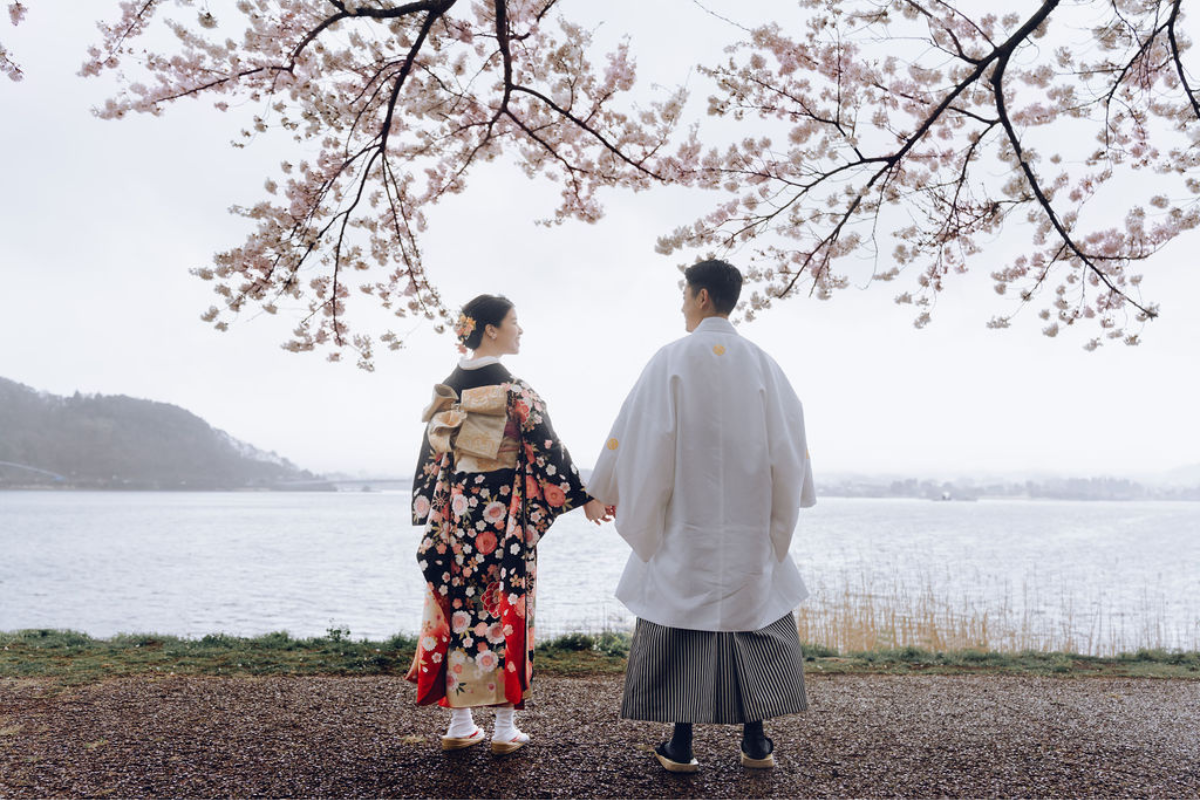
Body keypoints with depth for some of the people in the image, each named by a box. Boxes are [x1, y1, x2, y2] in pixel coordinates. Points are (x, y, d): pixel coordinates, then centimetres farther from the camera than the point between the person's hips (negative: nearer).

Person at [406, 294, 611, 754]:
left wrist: (428, 512, 20)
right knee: (505, 611, 3)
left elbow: (430, 457, 11)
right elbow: (545, 450, -10)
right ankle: (505, 728, 10)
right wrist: (585, 498, -2)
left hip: (455, 516, 5)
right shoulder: (514, 390, -11)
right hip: (505, 518, -5)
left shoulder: (446, 389, 7)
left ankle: (460, 725, 18)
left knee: (459, 610, 10)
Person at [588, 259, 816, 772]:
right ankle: (755, 742, 16)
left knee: (681, 621, 5)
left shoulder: (673, 360, -6)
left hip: (684, 523, -2)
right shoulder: (762, 365, 2)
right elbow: (788, 443, 5)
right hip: (749, 528, 3)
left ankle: (681, 747, 8)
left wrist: (614, 492, 6)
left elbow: (641, 437, -7)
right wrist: (781, 506, 19)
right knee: (754, 620, 12)